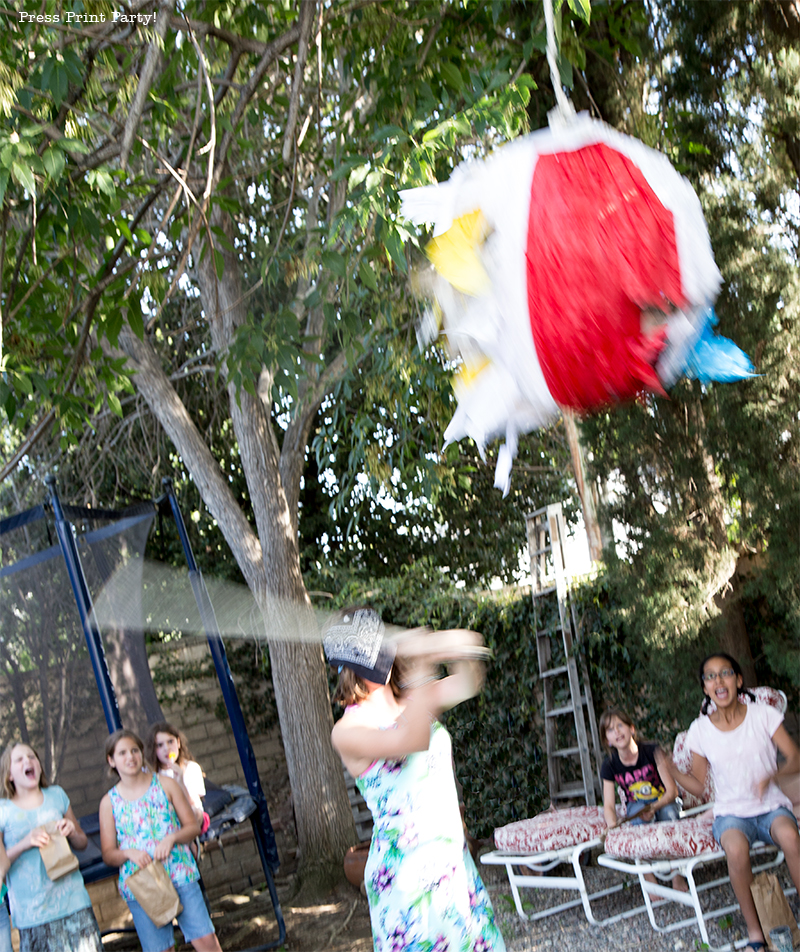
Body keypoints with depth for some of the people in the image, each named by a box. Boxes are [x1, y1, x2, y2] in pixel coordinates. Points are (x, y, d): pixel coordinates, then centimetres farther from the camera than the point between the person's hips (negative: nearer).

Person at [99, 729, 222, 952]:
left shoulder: (166, 785, 4)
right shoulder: (109, 802, 3)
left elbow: (193, 826, 6)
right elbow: (107, 854, 4)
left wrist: (172, 838, -14)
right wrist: (129, 853, -16)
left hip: (180, 876, 0)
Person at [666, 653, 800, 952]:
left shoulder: (764, 715, -2)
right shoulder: (700, 730, 0)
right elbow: (700, 787, 5)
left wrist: (773, 775, -24)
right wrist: (671, 769, -13)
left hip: (771, 807, 0)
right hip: (731, 814, 0)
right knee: (736, 848, -35)